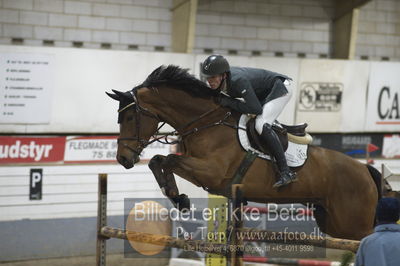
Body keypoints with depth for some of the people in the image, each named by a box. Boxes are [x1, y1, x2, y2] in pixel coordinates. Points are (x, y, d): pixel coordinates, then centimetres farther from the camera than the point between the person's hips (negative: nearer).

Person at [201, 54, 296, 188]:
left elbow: (256, 109, -37)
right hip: (262, 94, 10)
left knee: (261, 125, -26)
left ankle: (286, 172, -28)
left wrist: (228, 102, -33)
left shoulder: (238, 80, -37)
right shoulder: (219, 81, -13)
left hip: (279, 88, -10)